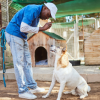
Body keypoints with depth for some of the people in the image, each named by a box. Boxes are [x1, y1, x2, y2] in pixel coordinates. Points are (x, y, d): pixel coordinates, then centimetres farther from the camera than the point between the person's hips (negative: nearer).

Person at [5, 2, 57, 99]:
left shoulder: (38, 13, 10)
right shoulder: (32, 10, -20)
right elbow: (23, 28, -26)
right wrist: (42, 28, -20)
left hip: (21, 36, 10)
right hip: (14, 34, -10)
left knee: (27, 61, 9)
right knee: (19, 62, -8)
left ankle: (32, 86, 16)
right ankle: (22, 91, -2)